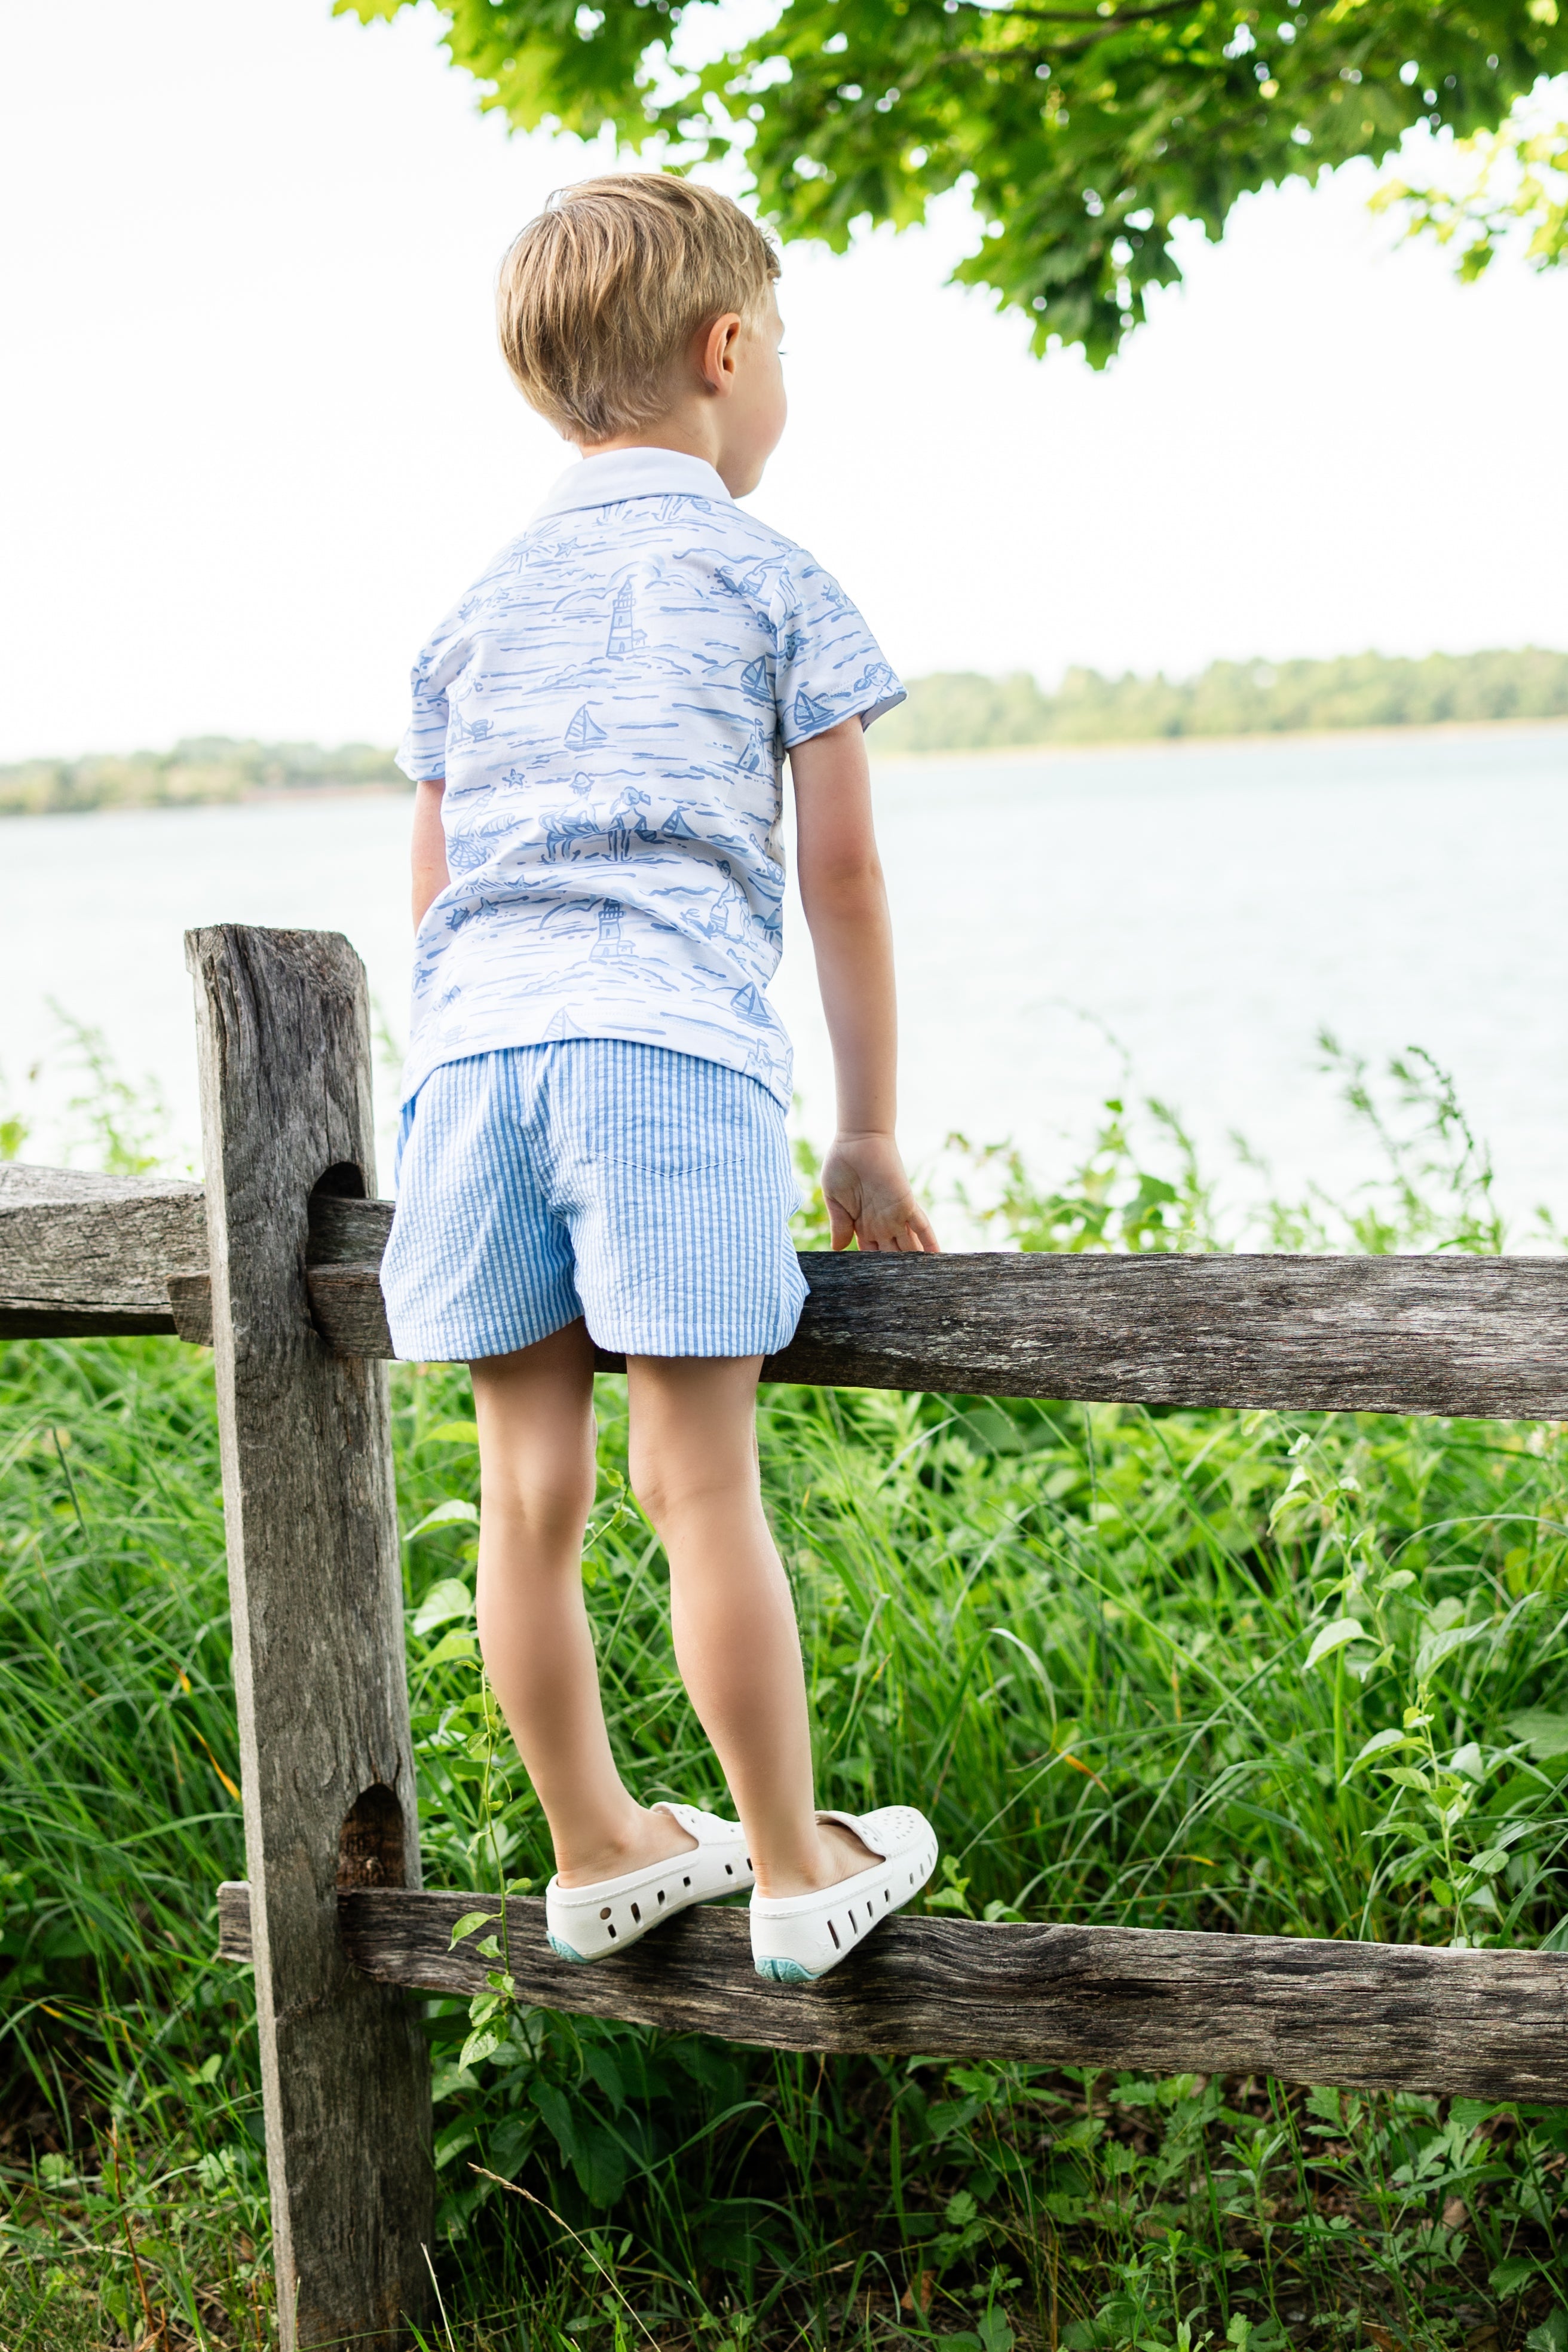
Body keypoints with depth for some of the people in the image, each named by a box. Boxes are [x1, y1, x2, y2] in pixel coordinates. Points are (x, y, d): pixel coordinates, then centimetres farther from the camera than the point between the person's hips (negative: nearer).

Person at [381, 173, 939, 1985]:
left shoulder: (479, 611, 23)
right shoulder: (772, 584, 10)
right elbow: (840, 879, 7)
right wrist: (870, 1133, 12)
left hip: (473, 1046, 5)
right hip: (674, 1042, -5)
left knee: (530, 1492, 8)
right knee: (702, 1485, -1)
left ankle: (594, 1853, 23)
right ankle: (793, 1867, 10)